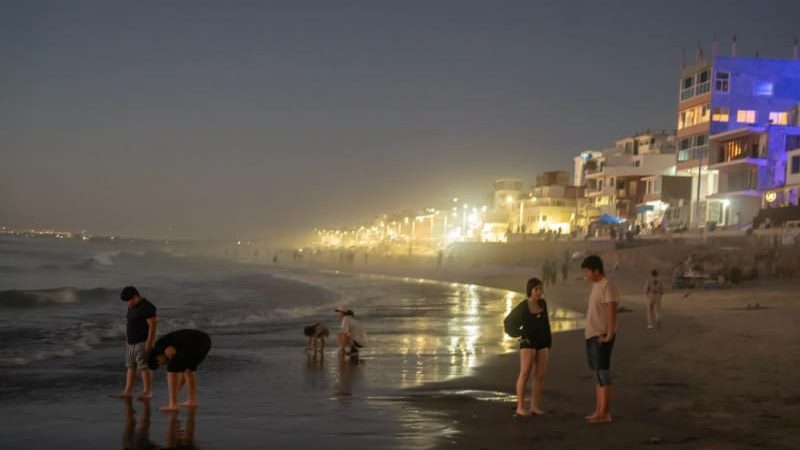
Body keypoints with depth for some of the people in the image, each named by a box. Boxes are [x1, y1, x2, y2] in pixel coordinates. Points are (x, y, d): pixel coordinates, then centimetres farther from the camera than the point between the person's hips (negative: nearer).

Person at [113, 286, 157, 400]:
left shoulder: (146, 307, -17)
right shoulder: (132, 307, 11)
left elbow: (153, 325, -20)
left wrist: (149, 343, -23)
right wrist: (127, 340, 18)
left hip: (142, 342, -9)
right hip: (132, 343, 9)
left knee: (144, 367, -7)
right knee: (130, 367, 8)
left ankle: (147, 392, -3)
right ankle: (128, 391, 10)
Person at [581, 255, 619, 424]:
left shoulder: (608, 287, -14)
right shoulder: (595, 285, 15)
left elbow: (612, 313, -19)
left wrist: (609, 335, -22)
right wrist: (591, 332, 13)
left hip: (602, 337, -10)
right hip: (592, 335, 10)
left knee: (602, 373, -6)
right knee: (597, 373, 12)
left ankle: (605, 413, -3)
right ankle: (598, 411, 18)